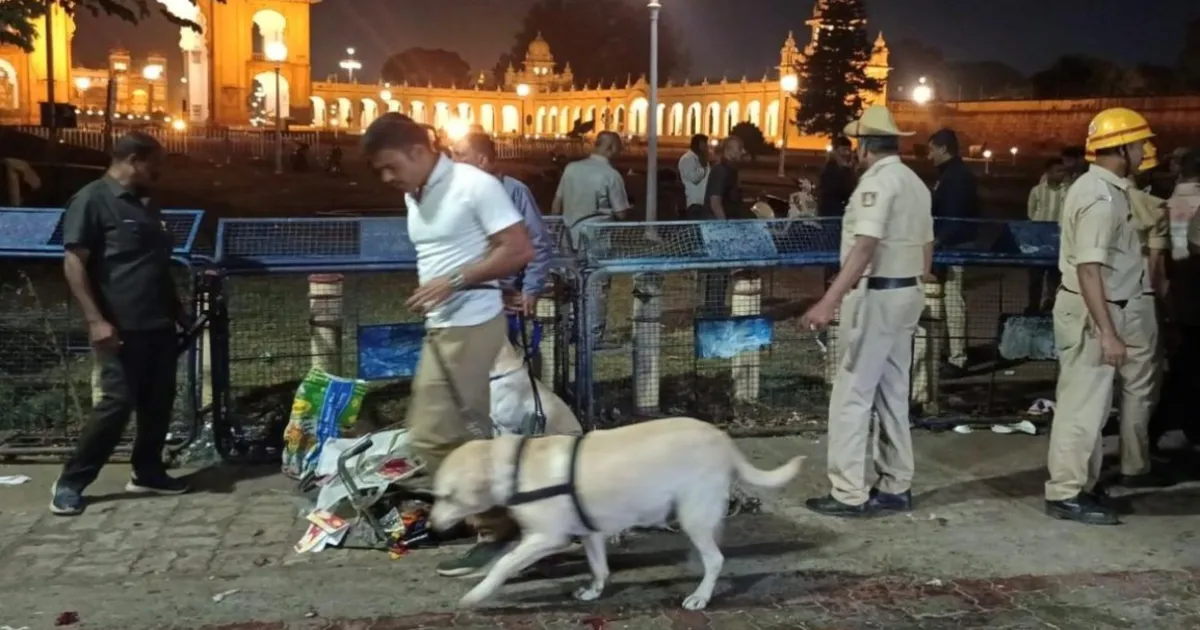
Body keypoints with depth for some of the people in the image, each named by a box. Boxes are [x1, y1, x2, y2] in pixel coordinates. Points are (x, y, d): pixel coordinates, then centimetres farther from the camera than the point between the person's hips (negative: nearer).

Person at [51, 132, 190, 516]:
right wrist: (95, 320, -22)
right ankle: (71, 481, 3)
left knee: (158, 401, 10)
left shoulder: (146, 205, 17)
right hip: (122, 327, -8)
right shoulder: (92, 200, -9)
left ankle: (147, 472, 24)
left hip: (159, 324, 8)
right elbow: (74, 263, -15)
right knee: (118, 402, -9)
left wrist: (178, 310, 23)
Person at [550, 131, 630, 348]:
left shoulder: (572, 168, 3)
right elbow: (620, 213, -10)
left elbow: (557, 203, 8)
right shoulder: (611, 175, -13)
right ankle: (594, 337, 5)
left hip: (572, 235, 6)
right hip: (597, 237, -6)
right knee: (597, 286, 2)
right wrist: (628, 208, 12)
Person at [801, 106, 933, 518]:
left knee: (852, 394, -5)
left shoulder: (876, 181, -15)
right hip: (906, 294, 9)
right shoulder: (916, 183, 14)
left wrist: (828, 302, -31)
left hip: (875, 295, -9)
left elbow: (864, 248, -25)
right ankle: (896, 487, 20)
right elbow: (926, 247, 17)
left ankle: (849, 494, -3)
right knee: (892, 394, 14)